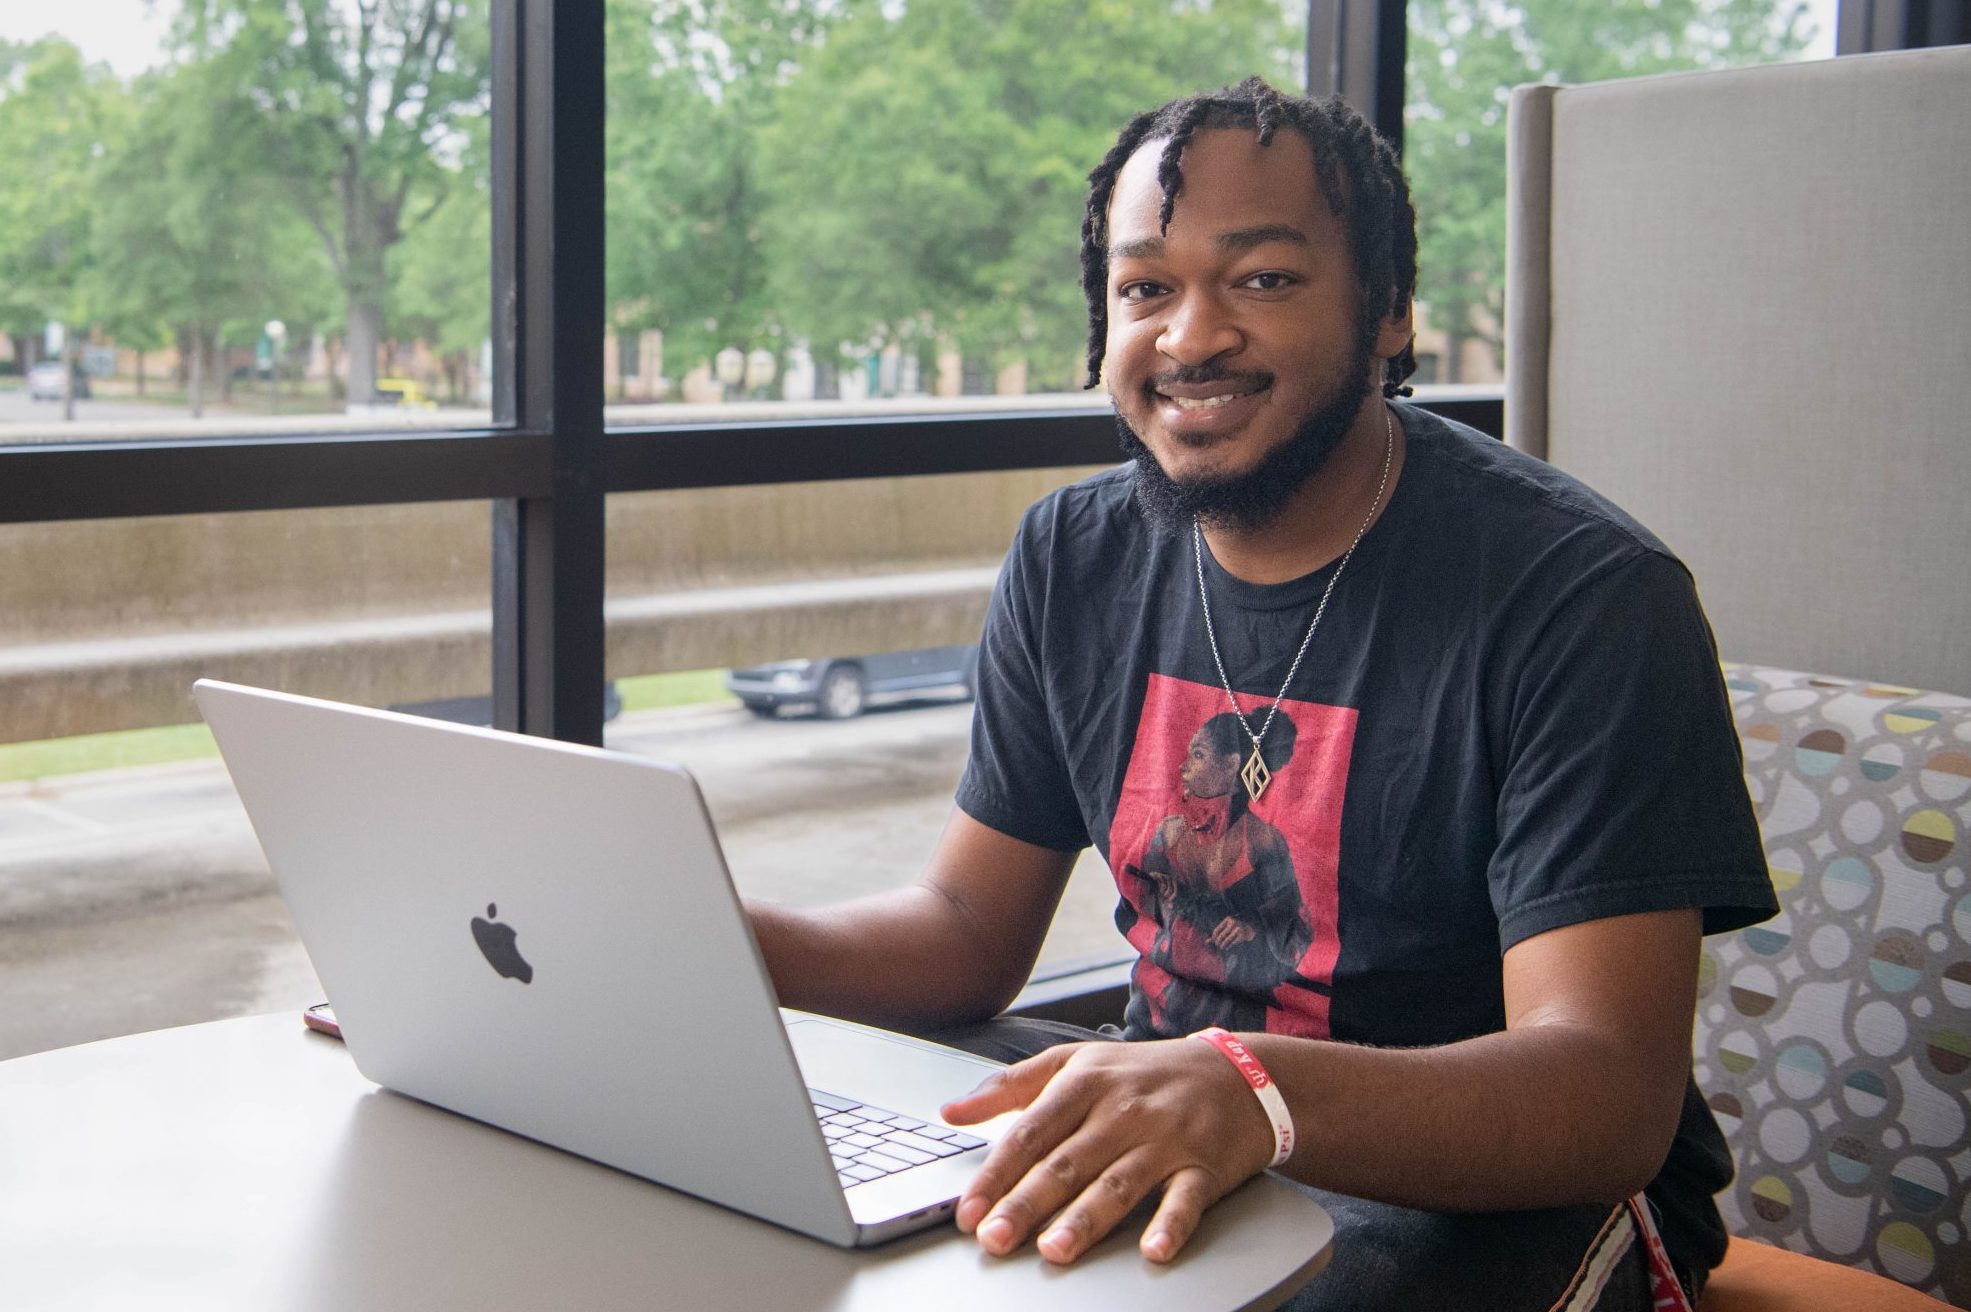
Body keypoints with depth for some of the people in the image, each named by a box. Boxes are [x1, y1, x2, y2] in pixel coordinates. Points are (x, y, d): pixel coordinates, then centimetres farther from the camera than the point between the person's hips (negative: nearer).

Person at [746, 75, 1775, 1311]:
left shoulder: (1585, 595, -18)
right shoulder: (1073, 559, 2)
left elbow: (1611, 1094, -26)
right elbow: (969, 928, 6)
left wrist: (1258, 1091, -45)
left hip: (1497, 1189, -4)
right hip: (1158, 1147, 5)